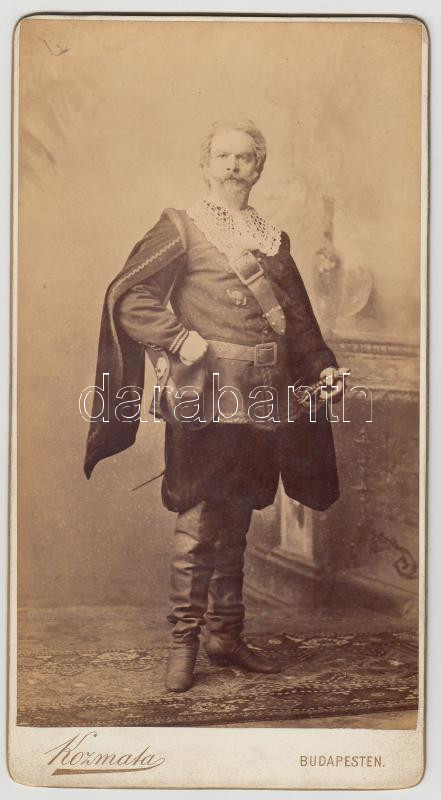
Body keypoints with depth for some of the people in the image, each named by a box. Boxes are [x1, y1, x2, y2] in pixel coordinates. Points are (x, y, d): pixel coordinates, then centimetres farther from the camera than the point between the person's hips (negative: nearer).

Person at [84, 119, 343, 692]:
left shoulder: (275, 240, 18)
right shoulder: (181, 229, 1)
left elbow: (298, 318, 19)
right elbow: (128, 296, -6)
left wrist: (322, 366, 6)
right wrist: (182, 341, -15)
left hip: (263, 400, 5)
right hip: (207, 396, -5)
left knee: (237, 521, 12)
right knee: (199, 521, -4)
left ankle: (226, 635, 23)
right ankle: (184, 641, 9)